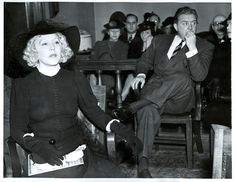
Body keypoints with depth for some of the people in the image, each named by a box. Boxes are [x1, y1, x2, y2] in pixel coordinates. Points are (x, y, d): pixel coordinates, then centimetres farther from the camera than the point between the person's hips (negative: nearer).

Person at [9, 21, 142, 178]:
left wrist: (123, 131, -11)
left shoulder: (76, 79, 6)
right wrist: (39, 146, -18)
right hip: (42, 159, -1)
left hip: (78, 154, 1)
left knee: (116, 175, -17)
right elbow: (17, 129, 1)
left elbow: (94, 112, 5)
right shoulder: (22, 85, 1)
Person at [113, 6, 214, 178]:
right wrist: (141, 74, 0)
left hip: (180, 99, -1)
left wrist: (192, 48, -13)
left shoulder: (205, 47, 9)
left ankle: (131, 109, -35)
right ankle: (143, 164, -33)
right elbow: (145, 61, 23)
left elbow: (199, 76, -5)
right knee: (149, 111, -34)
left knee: (182, 78, -37)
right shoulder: (160, 40, 19)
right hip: (155, 90, 2)